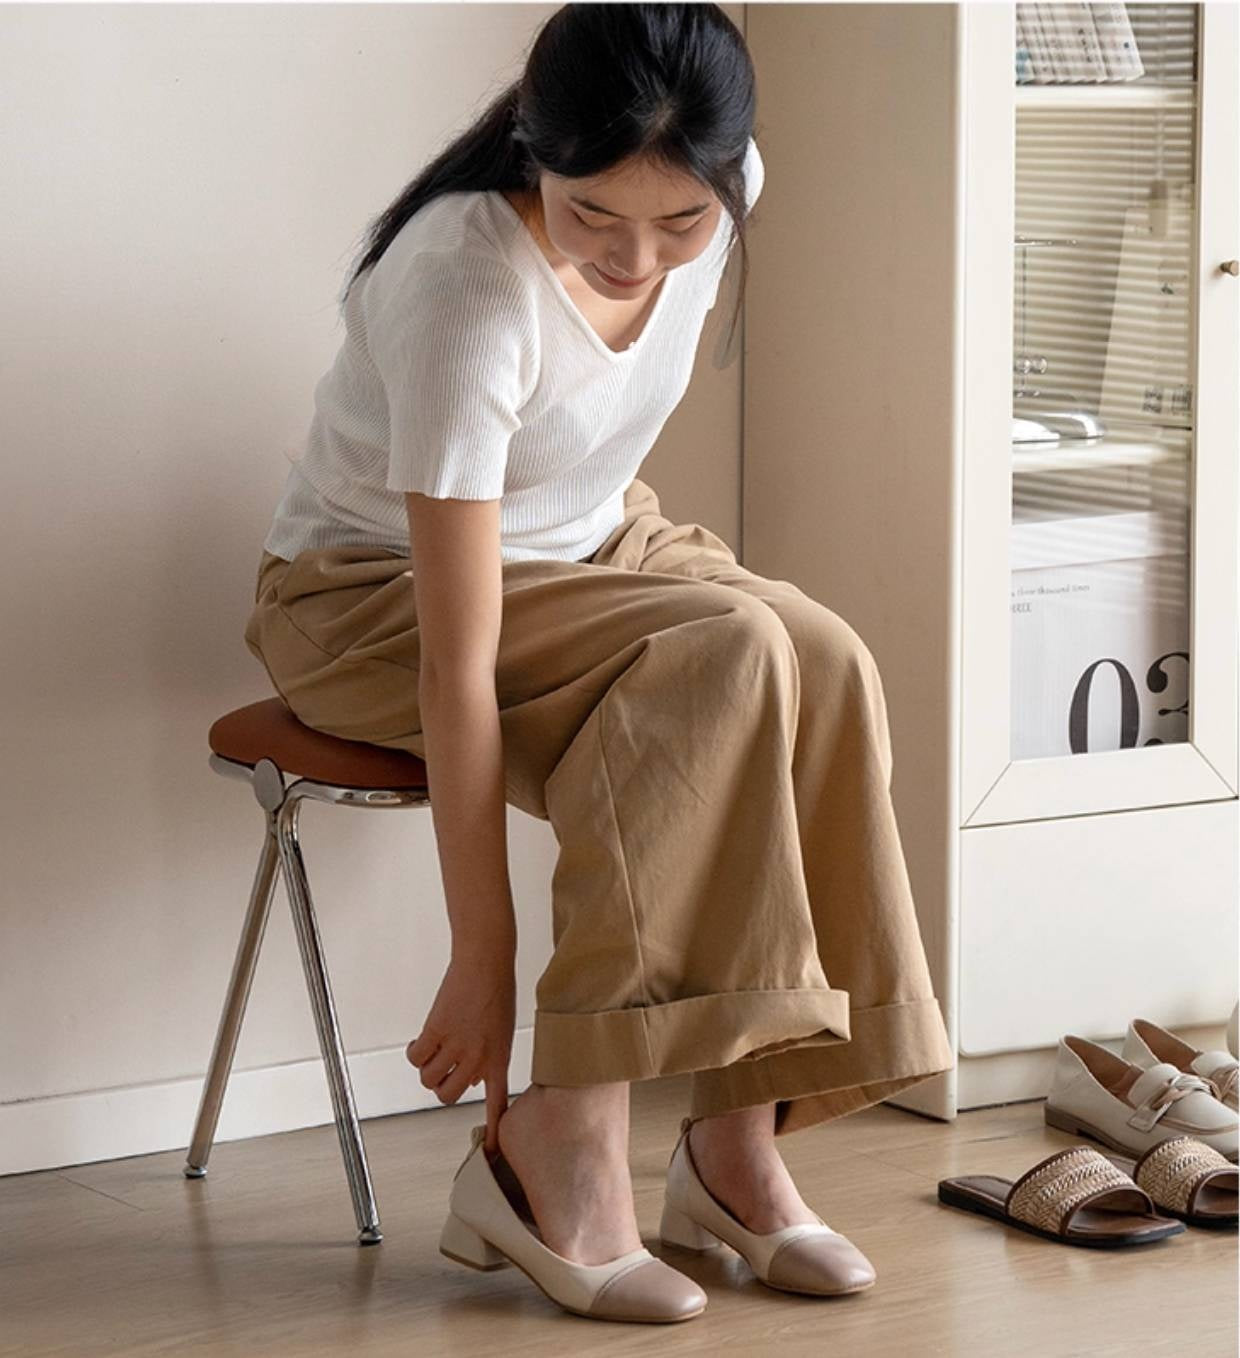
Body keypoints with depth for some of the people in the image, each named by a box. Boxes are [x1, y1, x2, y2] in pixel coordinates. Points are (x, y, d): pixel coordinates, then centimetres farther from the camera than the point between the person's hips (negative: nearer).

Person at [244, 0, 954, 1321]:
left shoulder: (725, 191, -16)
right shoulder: (467, 288, -34)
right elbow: (458, 669, -33)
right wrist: (483, 961, -32)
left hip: (593, 539, 6)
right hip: (372, 596, -6)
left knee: (825, 666, -24)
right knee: (726, 659, -32)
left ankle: (744, 1120, -21)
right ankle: (566, 1119, -28)